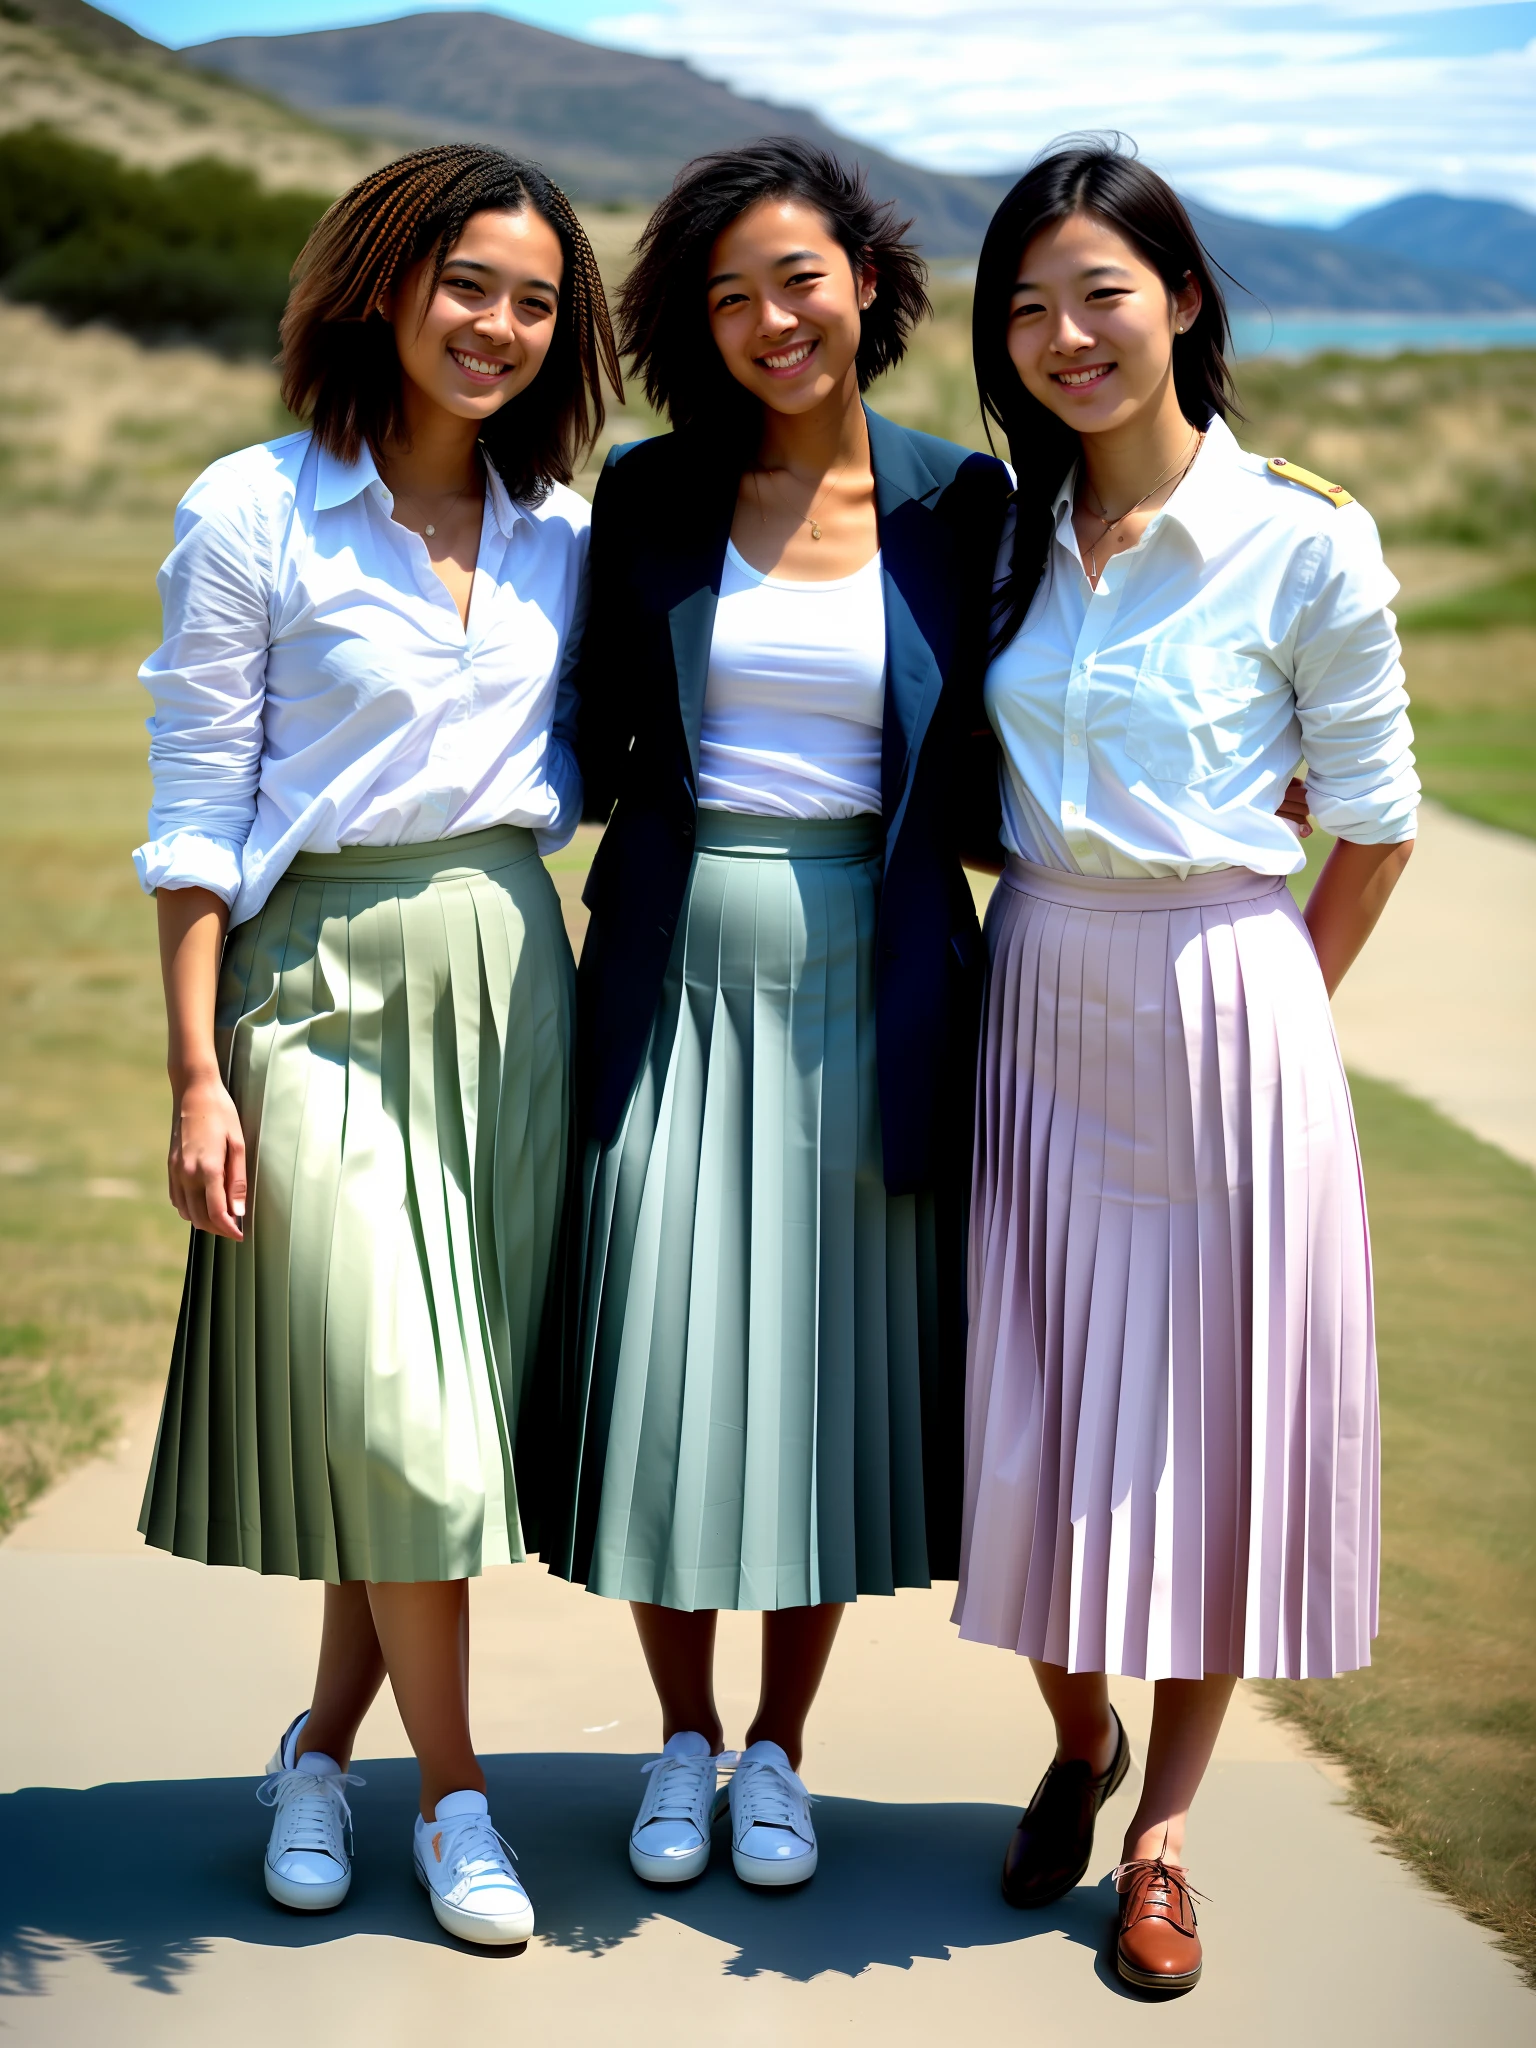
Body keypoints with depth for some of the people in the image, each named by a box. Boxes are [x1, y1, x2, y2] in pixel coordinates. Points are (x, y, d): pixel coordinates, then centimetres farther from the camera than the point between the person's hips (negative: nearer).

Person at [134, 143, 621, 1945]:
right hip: (324, 977, -4)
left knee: (450, 1407, 7)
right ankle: (454, 1798, 11)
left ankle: (324, 1747, 25)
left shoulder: (559, 533, 8)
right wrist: (196, 1073, -9)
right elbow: (198, 810, -6)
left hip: (509, 969, 5)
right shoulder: (252, 513, -5)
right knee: (397, 1411, -6)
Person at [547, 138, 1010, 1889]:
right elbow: (592, 746, 8)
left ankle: (778, 1748, 26)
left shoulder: (956, 501, 1)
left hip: (865, 979, 0)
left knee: (834, 1368, 7)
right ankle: (683, 1736, 25)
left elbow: (983, 774, 4)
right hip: (677, 972, 1)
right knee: (666, 1364, 4)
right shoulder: (649, 497, 3)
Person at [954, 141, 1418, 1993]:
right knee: (1038, 1406, 10)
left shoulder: (1303, 542, -9)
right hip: (1036, 1001, 4)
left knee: (1216, 1413, 5)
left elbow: (1372, 826, -1)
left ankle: (1161, 1833, 21)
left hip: (1223, 1004, -4)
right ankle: (1076, 1744, 34)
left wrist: (1265, 1005, 2)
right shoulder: (1004, 532, 4)